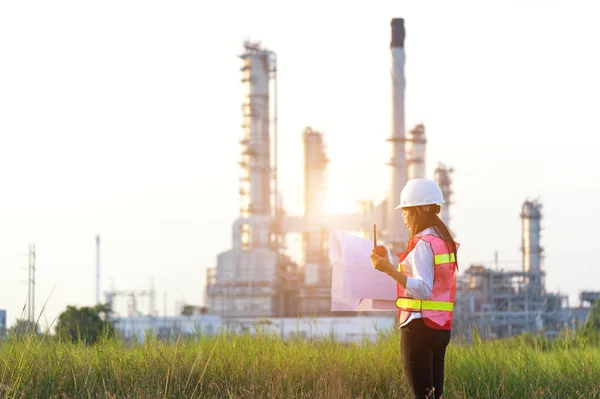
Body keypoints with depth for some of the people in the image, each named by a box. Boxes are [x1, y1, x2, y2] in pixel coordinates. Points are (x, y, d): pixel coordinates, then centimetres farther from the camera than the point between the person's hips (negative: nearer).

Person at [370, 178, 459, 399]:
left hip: (420, 326, -9)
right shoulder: (445, 241, 14)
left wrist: (389, 269, -27)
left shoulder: (424, 244, -13)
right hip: (440, 328, 9)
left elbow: (423, 290, -22)